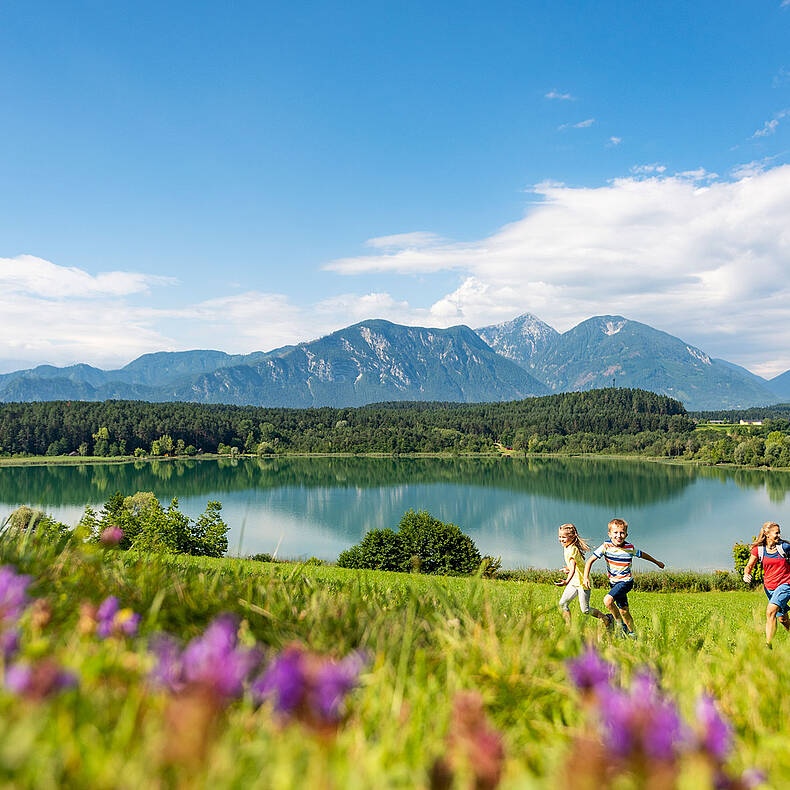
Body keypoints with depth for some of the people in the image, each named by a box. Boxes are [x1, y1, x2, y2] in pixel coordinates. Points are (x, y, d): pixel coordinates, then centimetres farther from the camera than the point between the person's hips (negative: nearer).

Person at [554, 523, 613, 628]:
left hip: (582, 582, -9)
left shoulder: (572, 549, -23)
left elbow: (573, 569, -35)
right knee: (562, 603, -5)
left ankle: (608, 619, 20)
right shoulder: (566, 548, 6)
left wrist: (566, 582, -48)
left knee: (585, 610, 0)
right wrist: (568, 569, 18)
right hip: (574, 582, 9)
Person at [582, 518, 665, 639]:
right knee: (624, 610, 11)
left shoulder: (630, 548, -10)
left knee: (607, 600, -24)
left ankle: (621, 624, -3)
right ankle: (632, 633, 32)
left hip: (626, 582, -3)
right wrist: (586, 577, -25)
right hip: (614, 582, 3)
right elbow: (590, 560, -13)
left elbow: (642, 554, 11)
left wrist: (657, 562, 26)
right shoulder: (606, 546, -12)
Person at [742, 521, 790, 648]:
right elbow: (749, 566, 3)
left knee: (770, 611, -23)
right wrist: (746, 574, -17)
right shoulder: (758, 549, -3)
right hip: (769, 587, 4)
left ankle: (768, 645, -21)